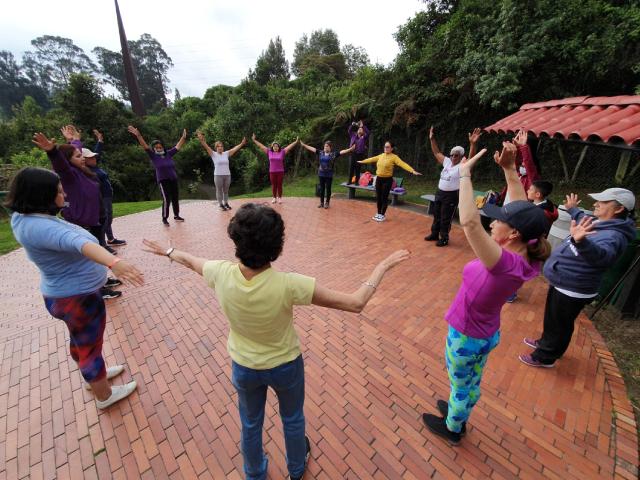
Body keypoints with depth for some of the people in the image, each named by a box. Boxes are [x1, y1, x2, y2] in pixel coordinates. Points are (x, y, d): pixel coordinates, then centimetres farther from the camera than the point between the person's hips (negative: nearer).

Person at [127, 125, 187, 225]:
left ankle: (176, 215, 28)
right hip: (163, 180, -5)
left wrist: (183, 137, 10)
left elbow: (178, 146, 11)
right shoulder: (153, 156, -2)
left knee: (175, 198, 13)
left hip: (174, 179, 5)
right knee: (166, 199, -12)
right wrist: (138, 135, -25)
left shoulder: (168, 154, 7)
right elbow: (144, 146, -13)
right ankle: (164, 218, -1)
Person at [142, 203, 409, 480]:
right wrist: (383, 266, -21)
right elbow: (355, 303, -33)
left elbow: (191, 261, -2)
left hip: (244, 367, 2)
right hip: (286, 365, -2)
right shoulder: (288, 285, -37)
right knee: (293, 419, 31)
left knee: (250, 424, 31)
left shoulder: (222, 274, -27)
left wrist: (167, 251, 20)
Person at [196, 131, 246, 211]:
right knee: (219, 191, 5)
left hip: (227, 175, 3)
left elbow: (235, 148, 9)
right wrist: (201, 140, -25)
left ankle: (226, 203, 25)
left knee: (226, 190, 13)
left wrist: (242, 143, 7)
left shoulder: (226, 153, 9)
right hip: (218, 175, -3)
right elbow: (207, 147, -10)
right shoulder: (214, 154, 0)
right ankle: (221, 204, 14)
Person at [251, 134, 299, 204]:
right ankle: (274, 198, 17)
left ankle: (280, 198, 14)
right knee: (273, 185, 7)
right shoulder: (269, 152, 4)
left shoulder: (282, 152, 1)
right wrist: (254, 140, 8)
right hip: (272, 172, 1)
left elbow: (289, 147, 1)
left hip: (280, 172, -1)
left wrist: (296, 142, -3)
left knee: (279, 185, 4)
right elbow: (261, 146, 8)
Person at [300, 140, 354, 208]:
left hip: (329, 175, -3)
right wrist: (303, 145, 7)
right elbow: (311, 148, 7)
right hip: (321, 174, 3)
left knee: (328, 189, 6)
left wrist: (350, 149, -25)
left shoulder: (334, 154, -5)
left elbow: (342, 152, -13)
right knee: (321, 188, 10)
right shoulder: (320, 153, 4)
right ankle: (321, 202, 21)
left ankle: (327, 203, 18)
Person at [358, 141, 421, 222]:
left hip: (387, 180, -5)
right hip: (378, 179, 5)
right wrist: (362, 161, 32)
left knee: (384, 197, 1)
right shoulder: (381, 156, 7)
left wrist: (413, 171, -33)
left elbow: (403, 164, -21)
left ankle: (382, 215, 13)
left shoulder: (394, 157, -10)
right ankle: (378, 213, 26)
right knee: (378, 197, 11)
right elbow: (372, 159, 22)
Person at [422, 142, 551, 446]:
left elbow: (469, 222, -49)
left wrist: (464, 174, -39)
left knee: (460, 386, 20)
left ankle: (451, 430, 48)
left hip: (465, 337, -7)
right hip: (487, 334, 8)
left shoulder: (506, 264, -37)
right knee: (473, 382, 30)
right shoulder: (527, 259, -14)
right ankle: (459, 417, 58)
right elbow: (522, 212, -5)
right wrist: (510, 169, -11)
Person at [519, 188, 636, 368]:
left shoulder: (614, 236, -27)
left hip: (572, 291, -9)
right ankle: (545, 342, 49)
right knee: (552, 319, 28)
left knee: (559, 325, 10)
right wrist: (572, 209, 39)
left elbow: (601, 254, -49)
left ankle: (544, 357, 28)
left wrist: (580, 241, -67)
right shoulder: (599, 223, 1)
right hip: (560, 283, 9)